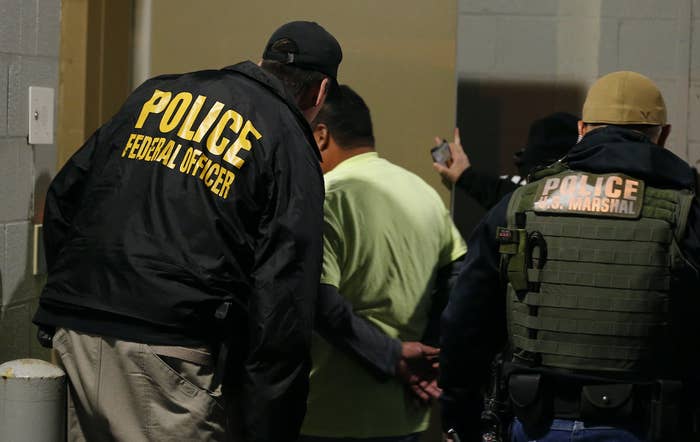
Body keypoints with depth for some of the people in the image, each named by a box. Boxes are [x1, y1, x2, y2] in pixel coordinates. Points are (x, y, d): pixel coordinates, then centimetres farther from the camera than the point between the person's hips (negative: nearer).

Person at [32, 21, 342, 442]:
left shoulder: (157, 92, 17)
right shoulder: (291, 148, 1)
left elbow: (62, 198, 17)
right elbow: (281, 302, -6)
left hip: (70, 332, 6)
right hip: (164, 357, -5)